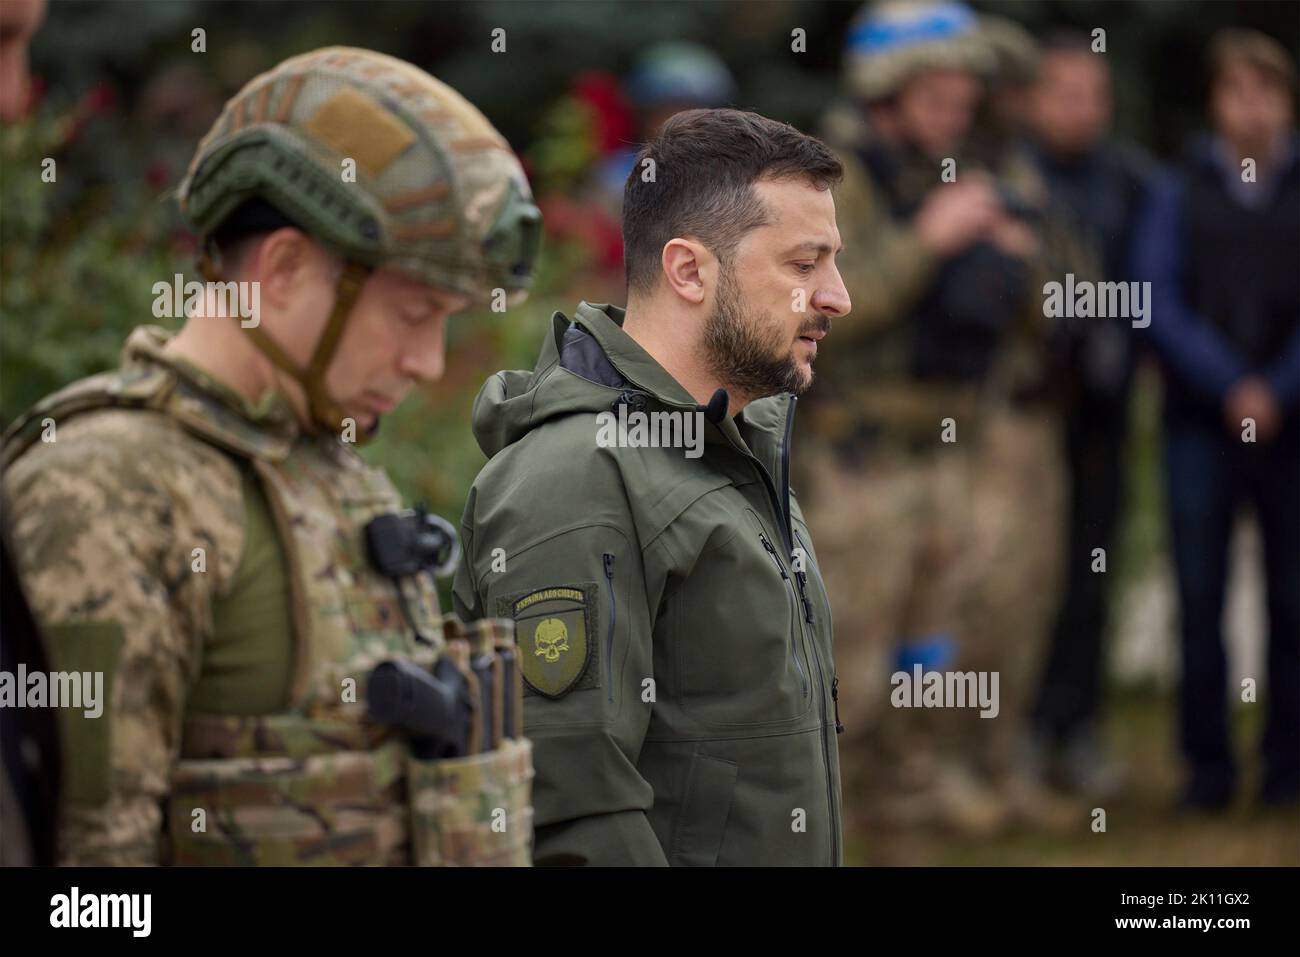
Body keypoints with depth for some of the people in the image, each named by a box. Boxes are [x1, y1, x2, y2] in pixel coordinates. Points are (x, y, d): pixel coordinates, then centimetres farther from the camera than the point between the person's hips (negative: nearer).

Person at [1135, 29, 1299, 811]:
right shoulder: (1181, 194, 7)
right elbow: (1158, 302, -1)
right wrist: (1230, 386, -11)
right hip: (1202, 423, 0)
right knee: (1200, 597, -1)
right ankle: (1208, 766, 5)